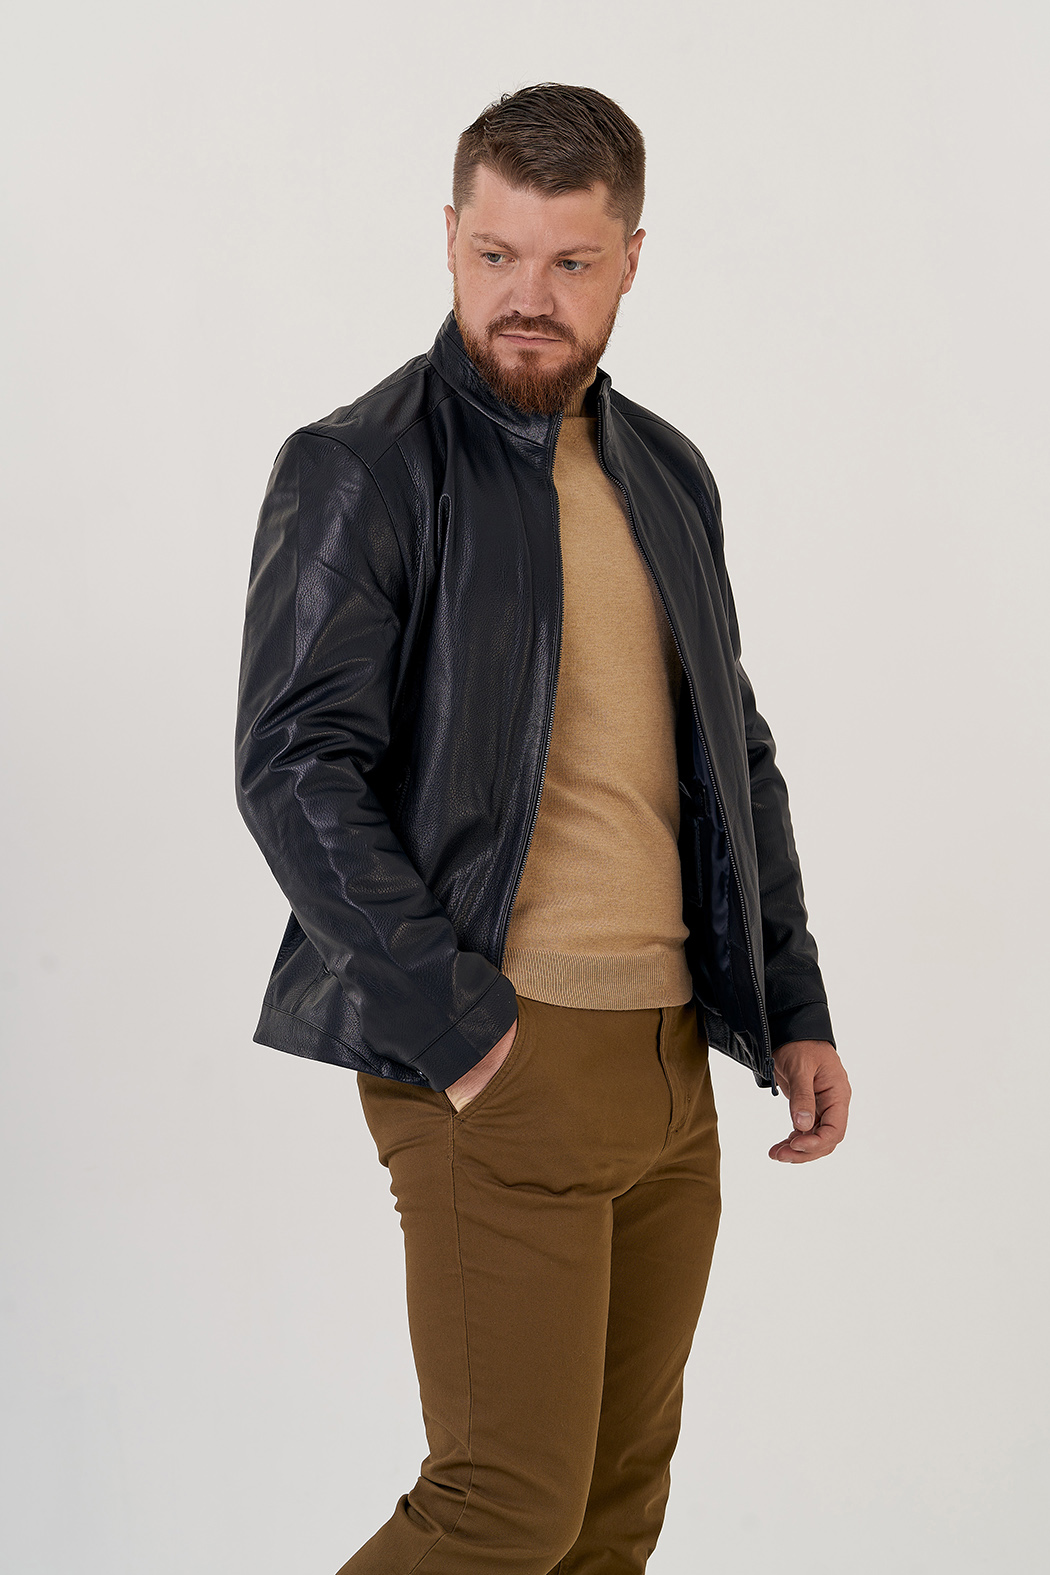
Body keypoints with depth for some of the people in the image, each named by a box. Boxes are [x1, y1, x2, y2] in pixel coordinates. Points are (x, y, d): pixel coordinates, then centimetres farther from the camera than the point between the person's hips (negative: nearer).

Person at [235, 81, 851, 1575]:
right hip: (492, 1062, -7)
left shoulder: (667, 476, 14)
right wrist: (461, 1031, -18)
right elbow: (295, 768, -15)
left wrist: (794, 1011, 13)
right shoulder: (358, 469, -7)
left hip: (672, 1054, 7)